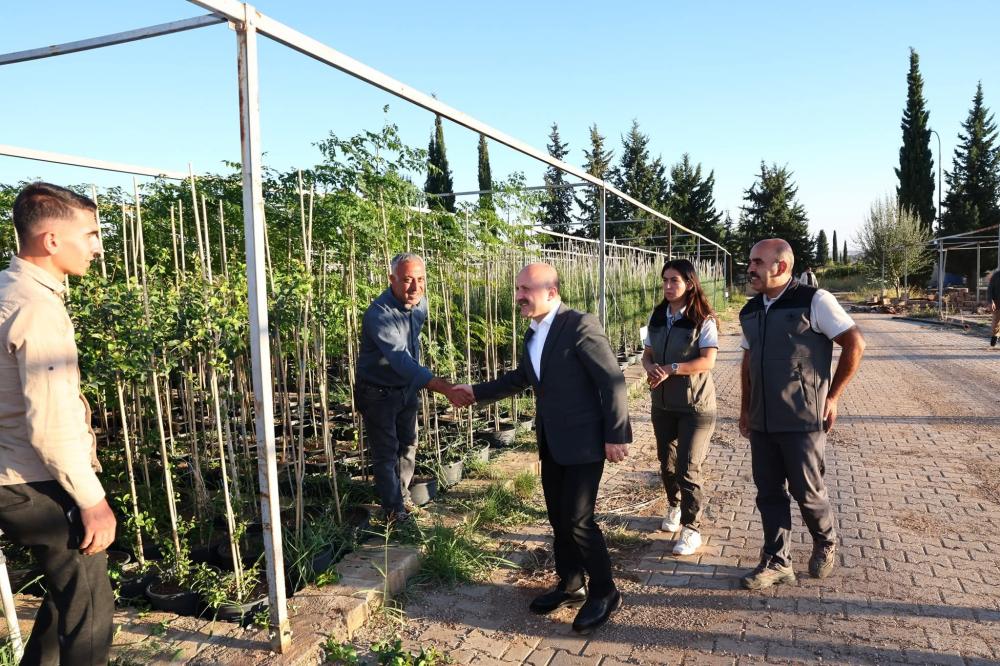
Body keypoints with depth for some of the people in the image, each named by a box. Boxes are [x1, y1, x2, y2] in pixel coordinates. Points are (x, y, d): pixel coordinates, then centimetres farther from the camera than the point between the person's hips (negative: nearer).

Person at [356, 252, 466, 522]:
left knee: (408, 445, 18)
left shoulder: (420, 303, -6)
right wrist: (445, 388, -52)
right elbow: (401, 361, -43)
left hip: (407, 389, 7)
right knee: (386, 453, 1)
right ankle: (394, 510, 15)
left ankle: (403, 495, 38)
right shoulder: (380, 314, -33)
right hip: (378, 393, -7)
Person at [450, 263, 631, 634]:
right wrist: (478, 392, 20)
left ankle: (604, 593, 16)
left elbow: (612, 381, -18)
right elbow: (522, 377, 23)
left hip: (583, 441, -8)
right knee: (558, 517, 15)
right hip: (551, 442, 8)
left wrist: (616, 436, -19)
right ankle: (570, 585, 33)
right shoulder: (534, 333, 9)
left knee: (577, 519, -4)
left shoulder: (581, 326, -17)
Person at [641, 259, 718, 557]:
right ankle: (674, 506, 42)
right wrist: (651, 368, -13)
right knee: (666, 462, 17)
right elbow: (647, 354, 9)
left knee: (688, 469, -6)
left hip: (695, 405, -5)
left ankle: (691, 529, 7)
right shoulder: (656, 317, 6)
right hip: (662, 403, 6)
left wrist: (671, 369, -24)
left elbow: (707, 361, -18)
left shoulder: (703, 320, -11)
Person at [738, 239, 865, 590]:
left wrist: (833, 396, -6)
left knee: (806, 491, 8)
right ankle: (777, 562, 23)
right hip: (761, 421, 6)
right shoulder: (750, 311, 8)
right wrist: (745, 409, 17)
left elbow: (855, 343, -7)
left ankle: (826, 544, 36)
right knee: (769, 493, 10)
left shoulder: (814, 301, -10)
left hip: (802, 420, -5)